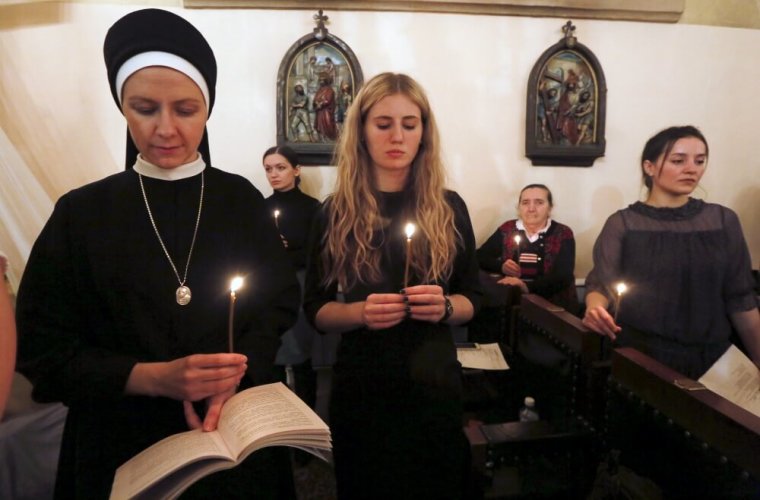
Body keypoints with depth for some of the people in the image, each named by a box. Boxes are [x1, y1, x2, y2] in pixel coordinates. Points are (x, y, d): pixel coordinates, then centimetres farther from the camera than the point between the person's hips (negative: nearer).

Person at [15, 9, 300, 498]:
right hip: (126, 443, 0)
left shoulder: (242, 200, -3)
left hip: (239, 431, 1)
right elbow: (45, 346, -6)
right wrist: (154, 377, -21)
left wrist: (236, 373, -21)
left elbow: (280, 302, -2)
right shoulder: (81, 213, -6)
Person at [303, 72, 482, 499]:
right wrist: (360, 311, -21)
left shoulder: (449, 208, -2)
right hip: (361, 385, 0)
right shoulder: (336, 212, -4)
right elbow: (316, 309, -1)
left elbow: (473, 298, 4)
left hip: (434, 382, 1)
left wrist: (444, 307, -18)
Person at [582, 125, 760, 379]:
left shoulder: (723, 221, 1)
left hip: (710, 357, 2)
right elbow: (601, 283, -10)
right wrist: (595, 309, -33)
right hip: (638, 354, -2)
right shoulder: (622, 223, -4)